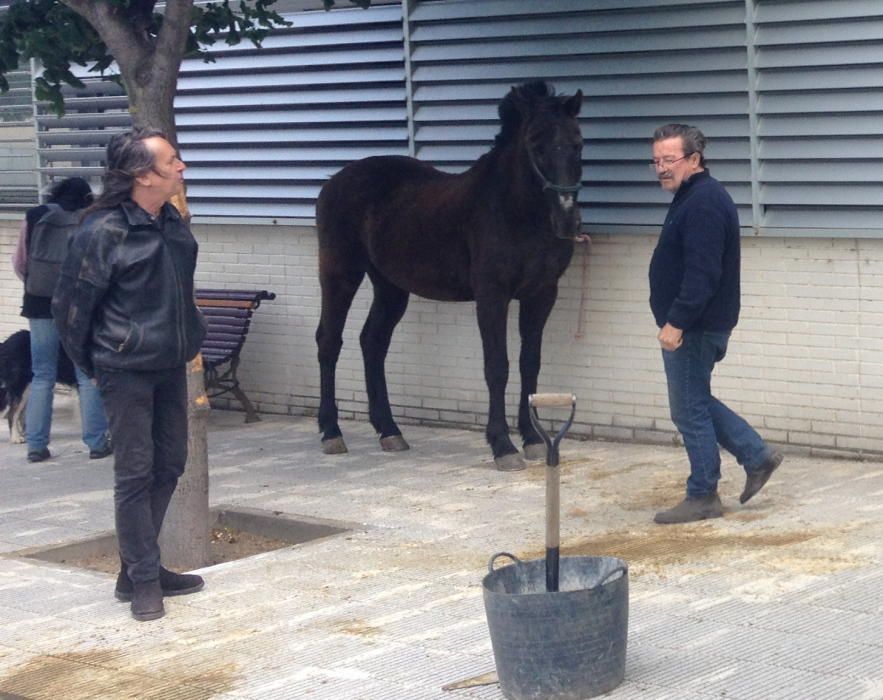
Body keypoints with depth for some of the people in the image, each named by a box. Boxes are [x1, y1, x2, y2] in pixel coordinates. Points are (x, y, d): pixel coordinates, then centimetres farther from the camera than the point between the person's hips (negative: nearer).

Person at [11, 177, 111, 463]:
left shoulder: (34, 218, 4)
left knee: (42, 376, 9)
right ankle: (96, 442, 7)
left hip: (39, 303, 2)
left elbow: (19, 263, 10)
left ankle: (36, 445, 8)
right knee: (88, 376, 6)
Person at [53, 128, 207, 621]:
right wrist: (89, 363, 0)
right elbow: (72, 304, -9)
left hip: (171, 364, 8)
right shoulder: (104, 232, -17)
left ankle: (139, 565, 25)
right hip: (127, 370, -8)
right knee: (136, 472, -2)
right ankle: (143, 579, 6)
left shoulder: (174, 224, 5)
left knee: (170, 465, 12)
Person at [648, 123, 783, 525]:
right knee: (695, 403, 18)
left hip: (695, 327, -11)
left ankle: (702, 498, 7)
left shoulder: (703, 203, -19)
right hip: (692, 326, 11)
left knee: (690, 410, -2)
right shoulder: (692, 197, 15)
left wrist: (676, 322, -27)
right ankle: (757, 456, 23)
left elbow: (702, 273, -27)